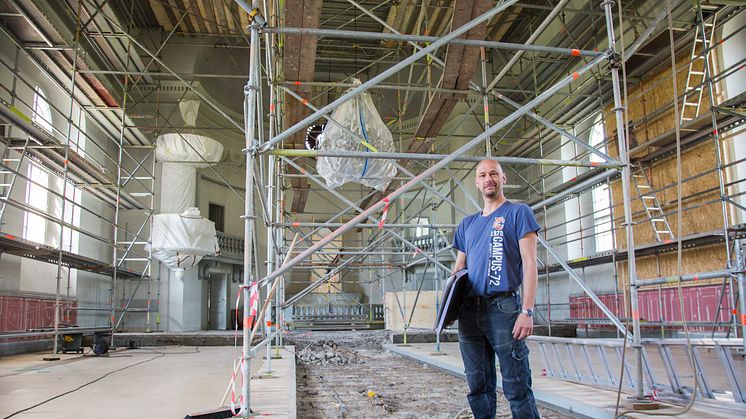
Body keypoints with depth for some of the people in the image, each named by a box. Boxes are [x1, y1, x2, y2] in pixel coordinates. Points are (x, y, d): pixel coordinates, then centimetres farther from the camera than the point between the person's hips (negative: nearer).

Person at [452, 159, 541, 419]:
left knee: (517, 388, -5)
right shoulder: (467, 224, 19)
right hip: (469, 310, 5)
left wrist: (527, 311, -14)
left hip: (503, 308, -5)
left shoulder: (518, 213, 4)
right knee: (478, 387, 10)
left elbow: (529, 264, -4)